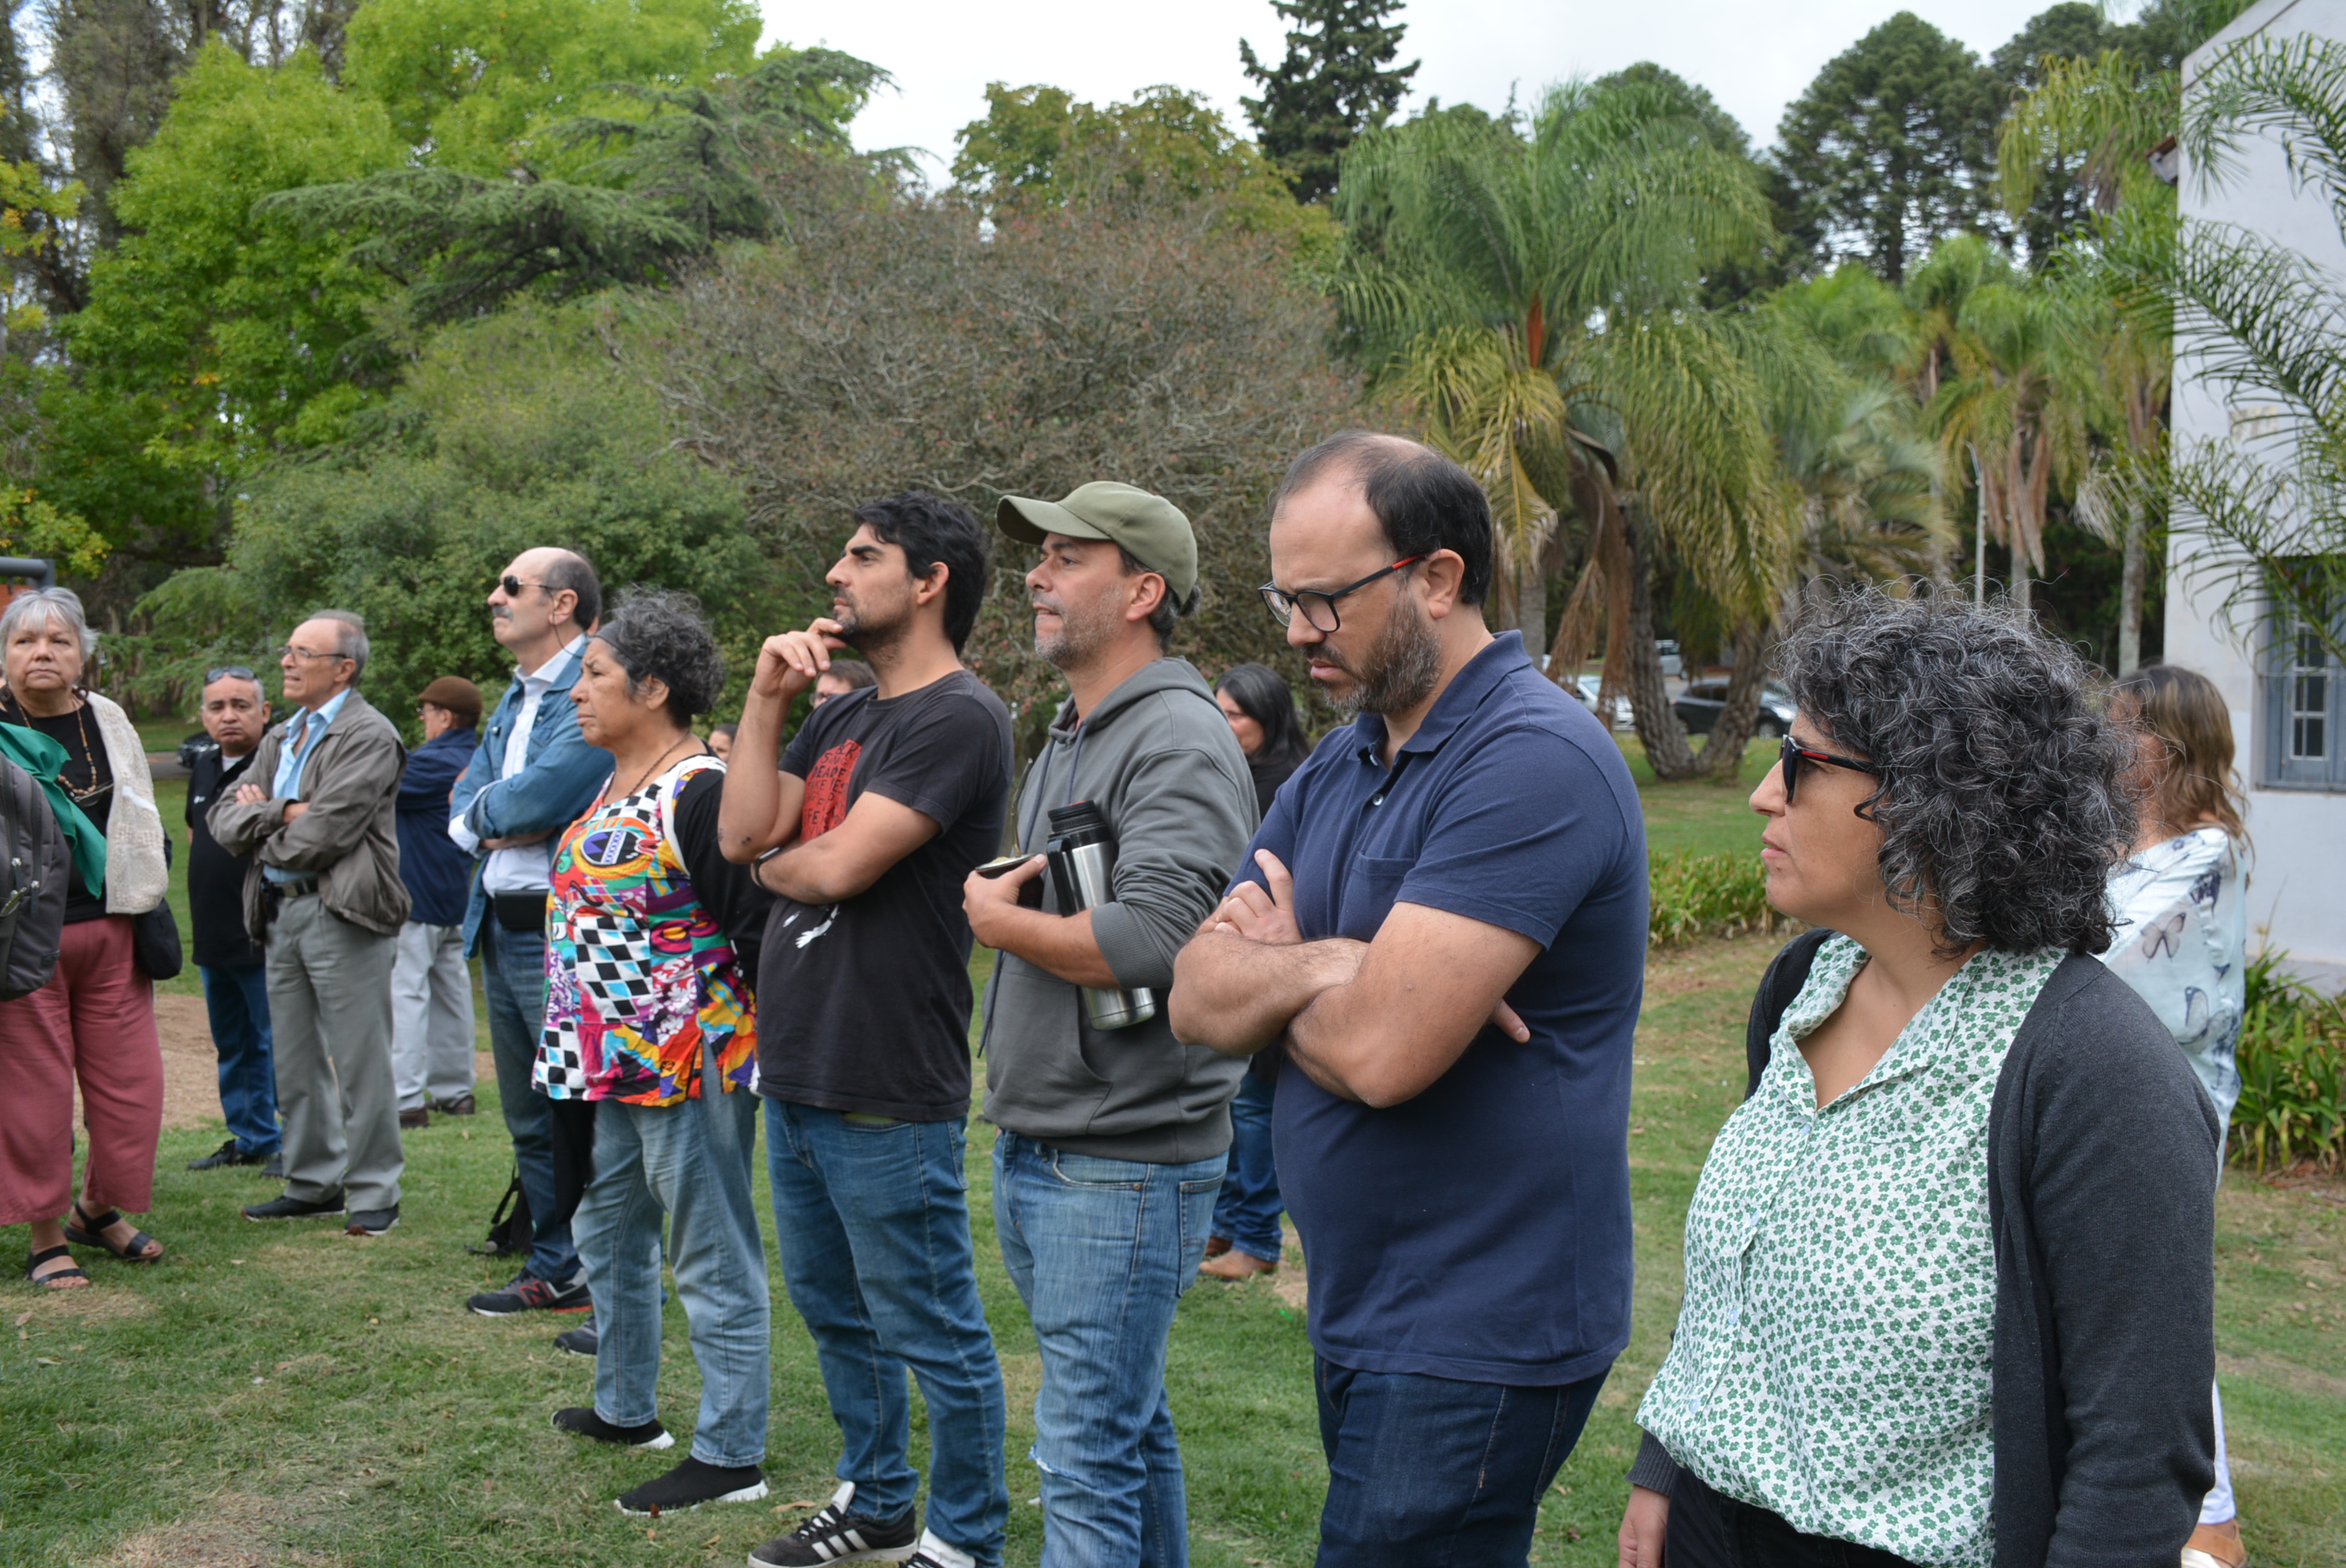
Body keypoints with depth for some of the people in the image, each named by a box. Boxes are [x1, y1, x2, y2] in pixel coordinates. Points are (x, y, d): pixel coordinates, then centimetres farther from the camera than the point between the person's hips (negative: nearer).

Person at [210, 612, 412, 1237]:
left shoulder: (368, 736, -9)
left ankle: (374, 1192, 6)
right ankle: (314, 1183, 25)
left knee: (360, 1063, -3)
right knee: (295, 1062, 14)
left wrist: (262, 826, 0)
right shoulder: (281, 738, 17)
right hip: (280, 910, 8)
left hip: (342, 914, -8)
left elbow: (324, 834, -17)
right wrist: (282, 813, -9)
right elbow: (226, 819, 10)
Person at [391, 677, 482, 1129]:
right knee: (451, 991, 14)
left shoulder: (434, 763, -18)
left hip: (417, 895, -9)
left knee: (405, 992, -8)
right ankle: (454, 1089, 20)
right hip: (455, 898, 10)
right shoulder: (473, 763, 11)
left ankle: (406, 1099, -10)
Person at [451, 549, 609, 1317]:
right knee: (529, 1118, 17)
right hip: (501, 929, 10)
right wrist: (501, 822, -9)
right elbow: (462, 802, 13)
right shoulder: (514, 698, 17)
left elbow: (538, 798, -23)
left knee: (583, 1118, -4)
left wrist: (484, 810, -2)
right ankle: (555, 1269, 28)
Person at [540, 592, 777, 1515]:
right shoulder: (616, 788, 11)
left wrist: (762, 1047, -17)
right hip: (618, 1061, 10)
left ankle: (731, 1456, 11)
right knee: (609, 1233, 22)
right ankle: (625, 1407, 40)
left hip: (687, 1065, -10)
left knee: (713, 1262, 1)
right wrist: (582, 1050, 19)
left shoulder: (699, 794, -19)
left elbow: (758, 926, -21)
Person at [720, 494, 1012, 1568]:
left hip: (886, 1095, -9)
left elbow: (840, 866, -21)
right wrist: (766, 697, -2)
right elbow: (743, 833, 3)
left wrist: (771, 863, 0)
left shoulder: (958, 718, -14)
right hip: (795, 1075, 9)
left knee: (931, 1333, 4)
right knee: (833, 1309, 21)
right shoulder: (839, 715, 13)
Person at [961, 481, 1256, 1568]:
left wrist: (994, 917, -13)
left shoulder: (1180, 742, -15)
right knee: (1130, 1427, 19)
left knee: (1087, 1458, -4)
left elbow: (1149, 939, -28)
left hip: (1122, 1165, -9)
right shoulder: (1063, 742, 15)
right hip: (1033, 1152, 9)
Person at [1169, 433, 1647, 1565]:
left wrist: (1274, 979, -6)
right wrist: (1322, 969, -17)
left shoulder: (1532, 761, -20)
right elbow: (1197, 1001, 3)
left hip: (1474, 1343, -8)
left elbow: (1379, 1050, -27)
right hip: (1360, 1320, 9)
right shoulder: (1336, 769, 9)